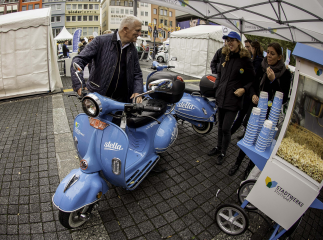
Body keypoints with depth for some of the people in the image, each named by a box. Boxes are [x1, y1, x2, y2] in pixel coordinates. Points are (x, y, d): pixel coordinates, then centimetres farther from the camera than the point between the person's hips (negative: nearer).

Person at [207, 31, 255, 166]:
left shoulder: (245, 60, -7)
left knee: (226, 128, -3)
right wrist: (217, 86, 11)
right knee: (220, 126, 18)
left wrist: (244, 89, -15)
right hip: (221, 97, 6)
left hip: (233, 100, -5)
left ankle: (223, 153, 17)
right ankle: (218, 147, 36)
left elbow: (252, 80, 0)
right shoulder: (225, 56, 9)